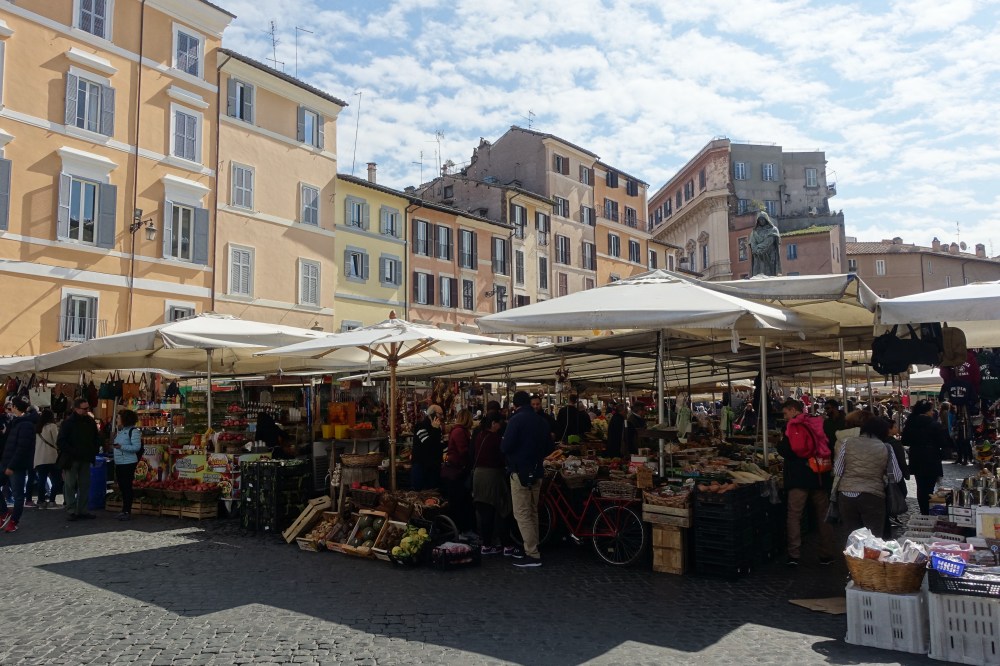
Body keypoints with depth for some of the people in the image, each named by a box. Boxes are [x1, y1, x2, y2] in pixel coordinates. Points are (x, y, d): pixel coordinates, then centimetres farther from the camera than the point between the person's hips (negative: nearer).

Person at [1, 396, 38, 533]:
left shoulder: (26, 425, -18)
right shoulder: (16, 421, 13)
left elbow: (22, 448, -22)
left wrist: (11, 466, -22)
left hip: (18, 465, -10)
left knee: (18, 494, 1)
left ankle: (13, 521, 10)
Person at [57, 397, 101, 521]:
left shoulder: (91, 422, 8)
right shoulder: (68, 422, -6)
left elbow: (97, 438, 19)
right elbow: (60, 442, -9)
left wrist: (94, 451, 4)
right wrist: (73, 452, -17)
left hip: (86, 459, 5)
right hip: (71, 460, -5)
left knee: (85, 485, 6)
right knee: (70, 485, -2)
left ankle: (82, 510, 13)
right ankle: (72, 511, 2)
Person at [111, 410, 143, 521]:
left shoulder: (133, 431, -11)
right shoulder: (120, 431, 15)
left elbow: (137, 447, -18)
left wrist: (121, 447, -24)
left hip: (128, 464, -8)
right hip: (119, 464, 8)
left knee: (127, 487, -4)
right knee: (122, 487, 12)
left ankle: (127, 512, 1)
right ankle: (125, 510, 21)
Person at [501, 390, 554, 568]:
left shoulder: (516, 419, -13)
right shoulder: (541, 421, 8)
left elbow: (505, 447, -18)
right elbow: (549, 448, 14)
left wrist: (503, 441, 3)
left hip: (520, 472, -7)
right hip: (536, 472, 7)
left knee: (522, 514, -4)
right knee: (533, 513, 17)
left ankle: (532, 555, -6)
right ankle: (532, 549, 23)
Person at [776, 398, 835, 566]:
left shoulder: (791, 427, -10)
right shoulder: (818, 424, 7)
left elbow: (786, 452, -13)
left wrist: (779, 444, 5)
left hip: (798, 478, -5)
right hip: (820, 476, 5)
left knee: (794, 515, 1)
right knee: (823, 516, 13)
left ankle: (794, 555, -3)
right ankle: (826, 554, 18)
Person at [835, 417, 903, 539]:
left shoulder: (848, 442, 3)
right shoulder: (886, 448, 2)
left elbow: (837, 471, 3)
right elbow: (896, 477, 4)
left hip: (846, 495, 2)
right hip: (873, 497, -1)